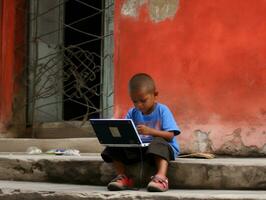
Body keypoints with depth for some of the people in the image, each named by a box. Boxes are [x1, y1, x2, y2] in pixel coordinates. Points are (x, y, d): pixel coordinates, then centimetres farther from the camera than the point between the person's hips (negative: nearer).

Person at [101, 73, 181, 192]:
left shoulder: (162, 111, -8)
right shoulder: (132, 113, 6)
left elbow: (170, 136, -18)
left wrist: (150, 131, -32)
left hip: (163, 146, -5)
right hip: (139, 147, 5)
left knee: (158, 142, -38)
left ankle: (161, 177, -50)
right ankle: (122, 177, -9)